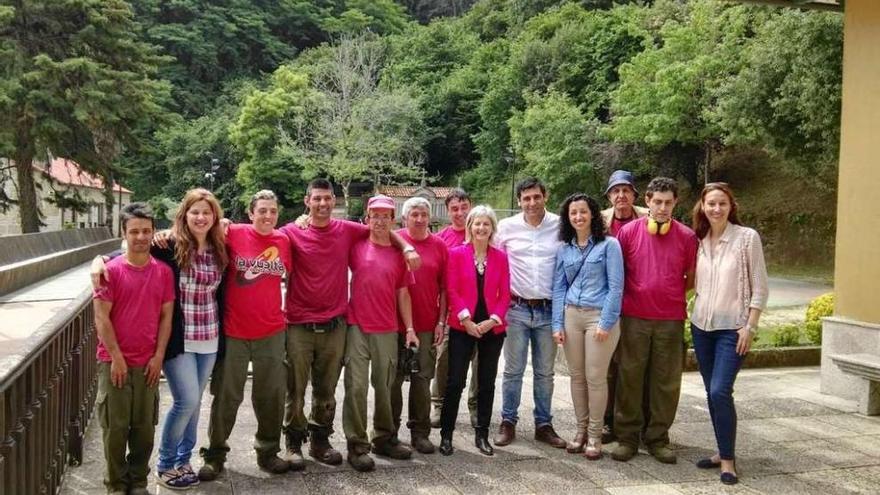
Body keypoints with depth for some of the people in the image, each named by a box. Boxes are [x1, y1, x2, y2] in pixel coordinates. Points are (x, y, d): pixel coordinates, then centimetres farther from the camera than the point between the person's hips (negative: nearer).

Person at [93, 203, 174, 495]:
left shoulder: (163, 272, 3)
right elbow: (101, 318, -7)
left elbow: (166, 316, 4)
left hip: (148, 363, 2)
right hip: (114, 361, -2)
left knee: (145, 427, 8)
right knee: (116, 426, 5)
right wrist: (116, 357, -10)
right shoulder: (111, 270, -5)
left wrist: (159, 356, -2)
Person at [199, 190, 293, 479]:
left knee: (271, 395, 12)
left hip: (272, 332, 3)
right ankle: (215, 454, 26)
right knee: (226, 396, 9)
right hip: (233, 331, -3)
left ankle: (268, 452, 30)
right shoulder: (234, 234, -8)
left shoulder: (283, 241, 1)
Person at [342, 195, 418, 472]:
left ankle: (383, 438, 26)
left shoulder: (399, 254, 8)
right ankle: (357, 445, 5)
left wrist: (409, 329, 5)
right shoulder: (356, 248, 2)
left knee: (384, 387, 12)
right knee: (356, 387, -3)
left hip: (388, 331, 2)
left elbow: (403, 294, 9)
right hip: (357, 327, -2)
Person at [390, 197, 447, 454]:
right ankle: (389, 431, 21)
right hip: (395, 323, -1)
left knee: (422, 379, 6)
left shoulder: (439, 246, 3)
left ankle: (420, 432, 16)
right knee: (394, 378, 9)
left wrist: (441, 322, 1)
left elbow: (444, 288, 5)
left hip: (427, 325, 1)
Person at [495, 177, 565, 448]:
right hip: (516, 308, 0)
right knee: (513, 370, 6)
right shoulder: (507, 227, 0)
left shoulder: (560, 226, -2)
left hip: (548, 310, 1)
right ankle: (508, 422, 17)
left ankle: (543, 425, 22)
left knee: (545, 372, 10)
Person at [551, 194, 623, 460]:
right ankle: (581, 430, 22)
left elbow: (616, 286, -7)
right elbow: (559, 288, 9)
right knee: (577, 376, 9)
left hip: (599, 315, -4)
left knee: (595, 377, 0)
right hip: (571, 315, 4)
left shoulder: (609, 244, -3)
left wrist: (606, 323, -13)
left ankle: (594, 435, 12)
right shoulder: (563, 249, 10)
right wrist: (557, 324, 2)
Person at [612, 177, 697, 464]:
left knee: (666, 381, 7)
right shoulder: (629, 231, 0)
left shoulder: (687, 237, 1)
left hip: (671, 319, 1)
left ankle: (658, 438, 19)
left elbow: (691, 278, 11)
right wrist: (630, 296, 6)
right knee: (630, 378, 5)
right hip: (634, 317, -1)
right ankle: (627, 437, 16)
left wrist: (670, 294, 5)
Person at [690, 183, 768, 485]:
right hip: (702, 326, 5)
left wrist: (750, 327, -11)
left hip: (732, 328, -5)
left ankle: (728, 459, 0)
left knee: (720, 391, -13)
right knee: (711, 393, 9)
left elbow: (760, 288, -7)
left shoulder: (747, 237, -7)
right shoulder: (699, 240, 6)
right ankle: (723, 452, 21)